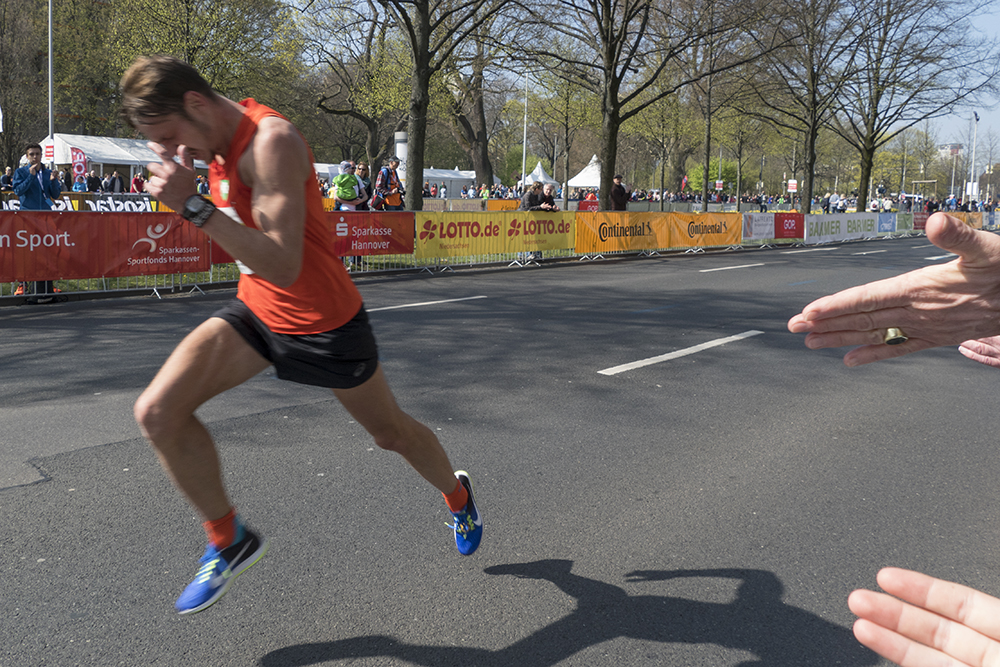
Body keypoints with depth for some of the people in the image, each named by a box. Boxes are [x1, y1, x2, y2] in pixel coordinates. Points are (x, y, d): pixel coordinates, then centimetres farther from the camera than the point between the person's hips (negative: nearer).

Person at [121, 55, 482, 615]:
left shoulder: (272, 142, -28)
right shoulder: (221, 141, 0)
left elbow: (284, 267, -38)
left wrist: (193, 205, -41)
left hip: (323, 321, -7)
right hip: (256, 310, 7)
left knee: (392, 433, 14)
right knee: (158, 411, -13)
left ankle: (459, 495, 48)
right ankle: (231, 543, 7)